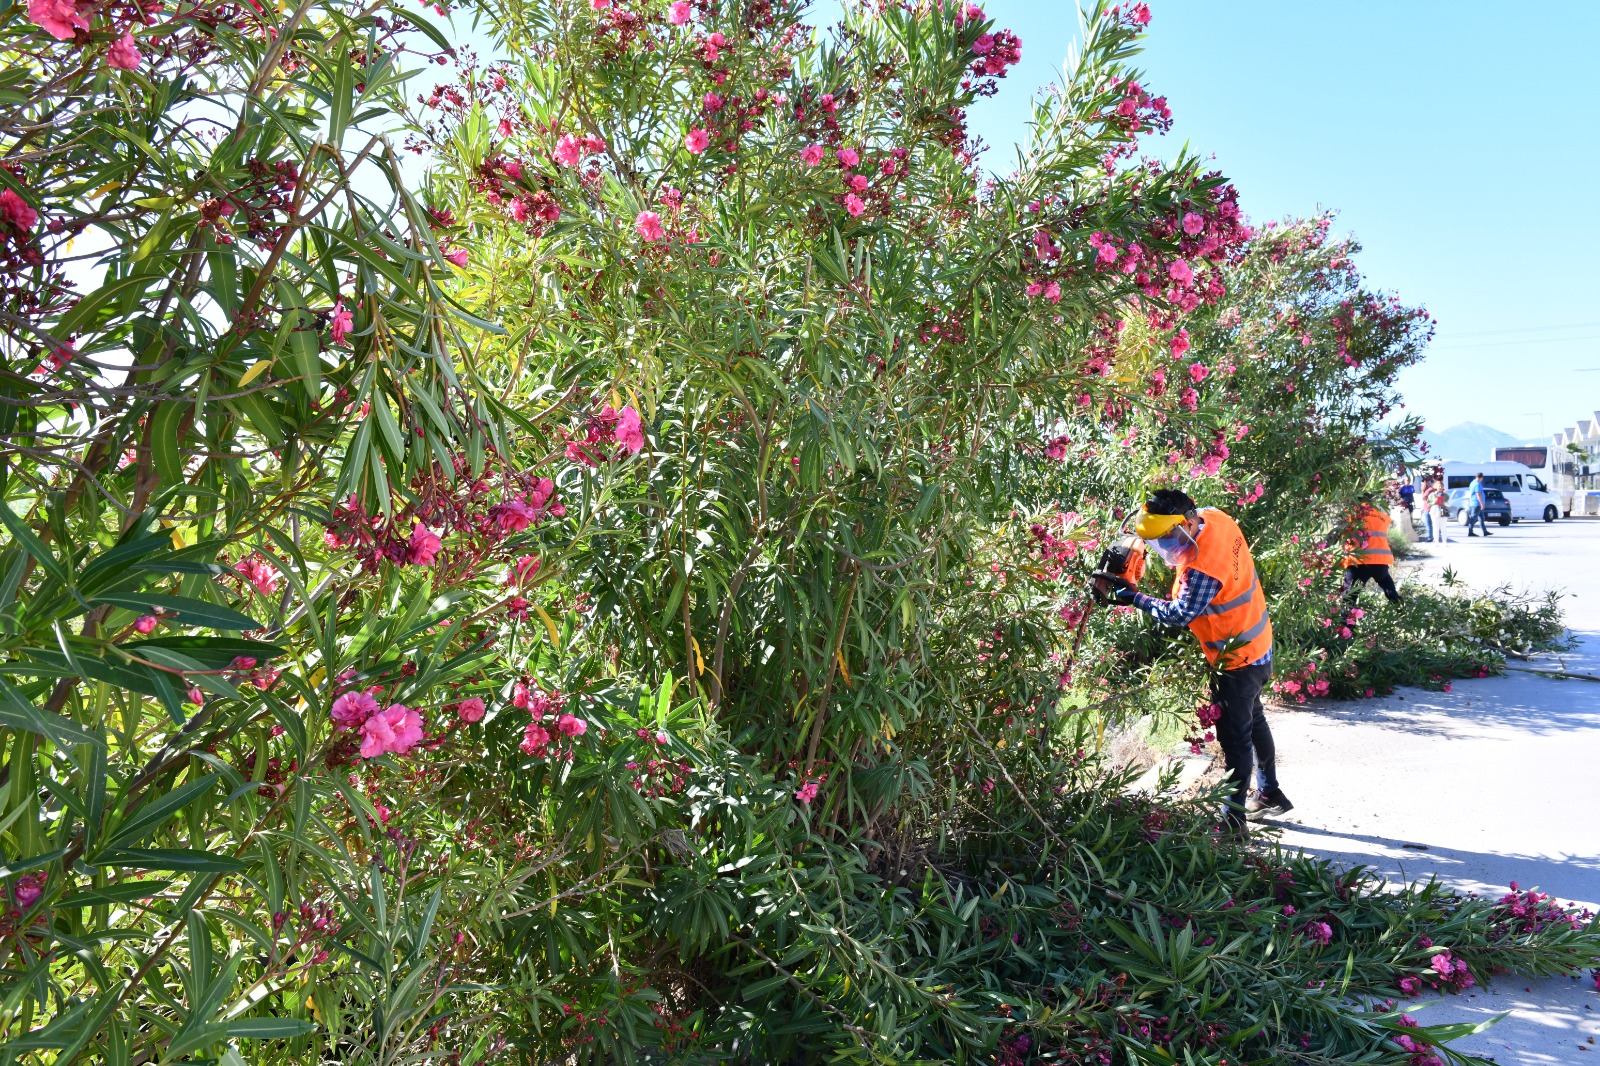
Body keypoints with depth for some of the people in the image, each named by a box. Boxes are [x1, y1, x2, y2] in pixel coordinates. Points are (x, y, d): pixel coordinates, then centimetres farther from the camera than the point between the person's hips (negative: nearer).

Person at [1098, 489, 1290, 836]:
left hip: (1236, 658, -10)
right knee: (1253, 720, 25)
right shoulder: (1213, 516, -10)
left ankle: (1233, 818, 10)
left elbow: (1179, 614, -25)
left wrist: (1133, 596, -18)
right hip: (1257, 644, 10)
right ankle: (1270, 794, 41)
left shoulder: (1202, 570, -35)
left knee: (1235, 737, 0)